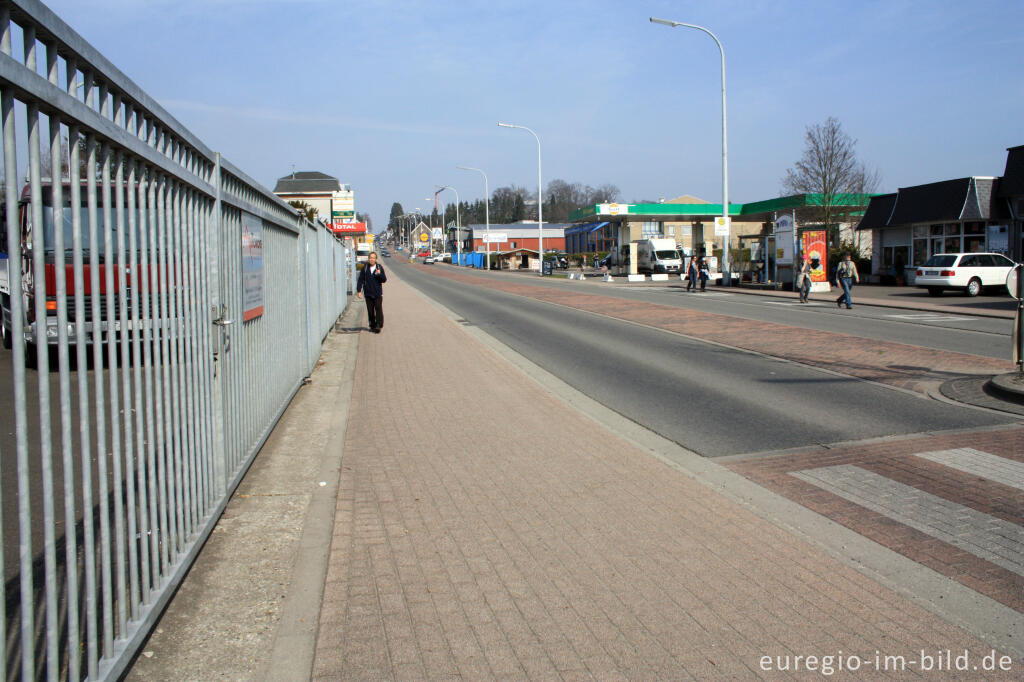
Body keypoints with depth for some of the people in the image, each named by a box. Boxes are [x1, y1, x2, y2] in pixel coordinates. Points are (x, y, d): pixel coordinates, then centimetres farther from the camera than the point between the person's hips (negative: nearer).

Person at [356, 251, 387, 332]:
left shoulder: (380, 268, 2)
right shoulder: (365, 268, 3)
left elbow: (384, 280, 0)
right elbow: (360, 280, 4)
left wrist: (379, 274, -19)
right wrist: (359, 291, -3)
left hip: (378, 293, -1)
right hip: (368, 294, 1)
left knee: (378, 309, -8)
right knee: (370, 311, 6)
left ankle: (378, 325, -5)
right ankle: (372, 326, 16)